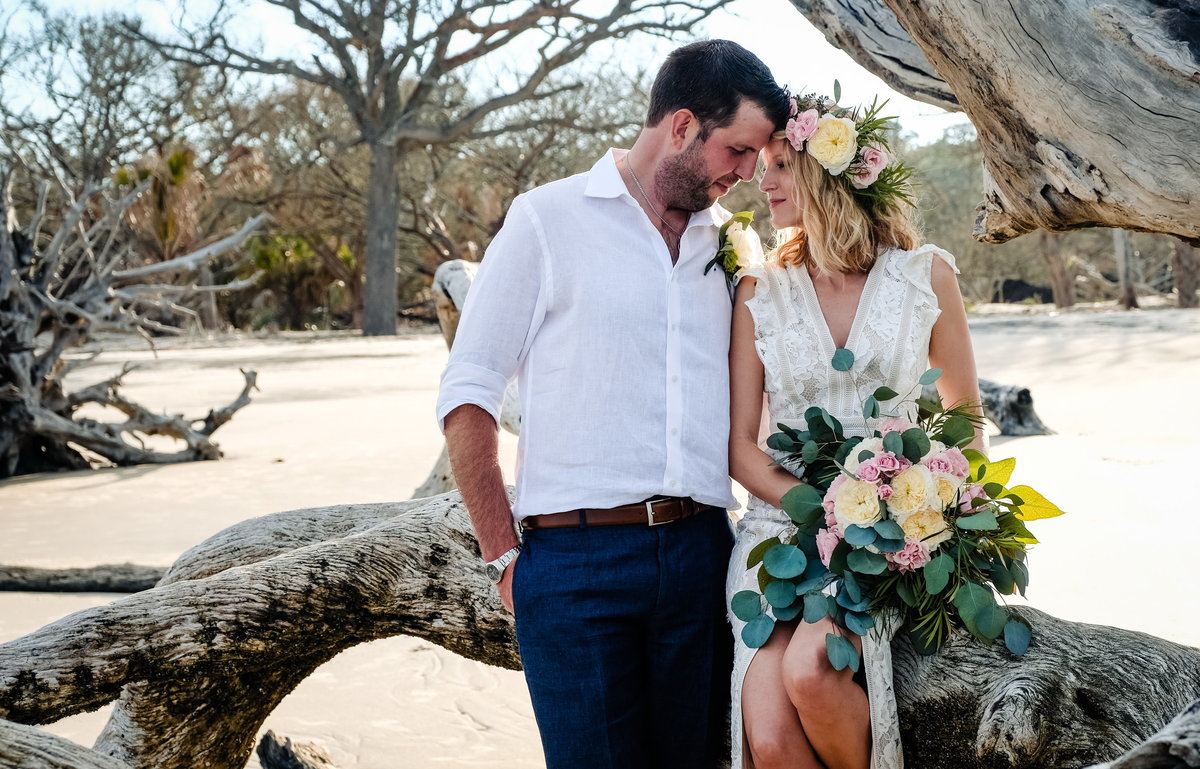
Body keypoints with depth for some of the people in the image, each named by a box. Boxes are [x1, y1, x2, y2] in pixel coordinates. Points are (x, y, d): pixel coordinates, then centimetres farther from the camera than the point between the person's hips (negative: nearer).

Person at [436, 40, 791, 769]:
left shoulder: (726, 243, 13)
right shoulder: (548, 219, 0)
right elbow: (467, 395, -2)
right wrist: (506, 556, -5)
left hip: (700, 552, 4)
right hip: (576, 560, -4)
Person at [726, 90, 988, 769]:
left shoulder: (925, 275, 3)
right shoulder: (759, 291, 5)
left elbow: (965, 417, 13)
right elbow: (740, 446, 5)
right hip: (780, 525, 2)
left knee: (809, 668, -32)